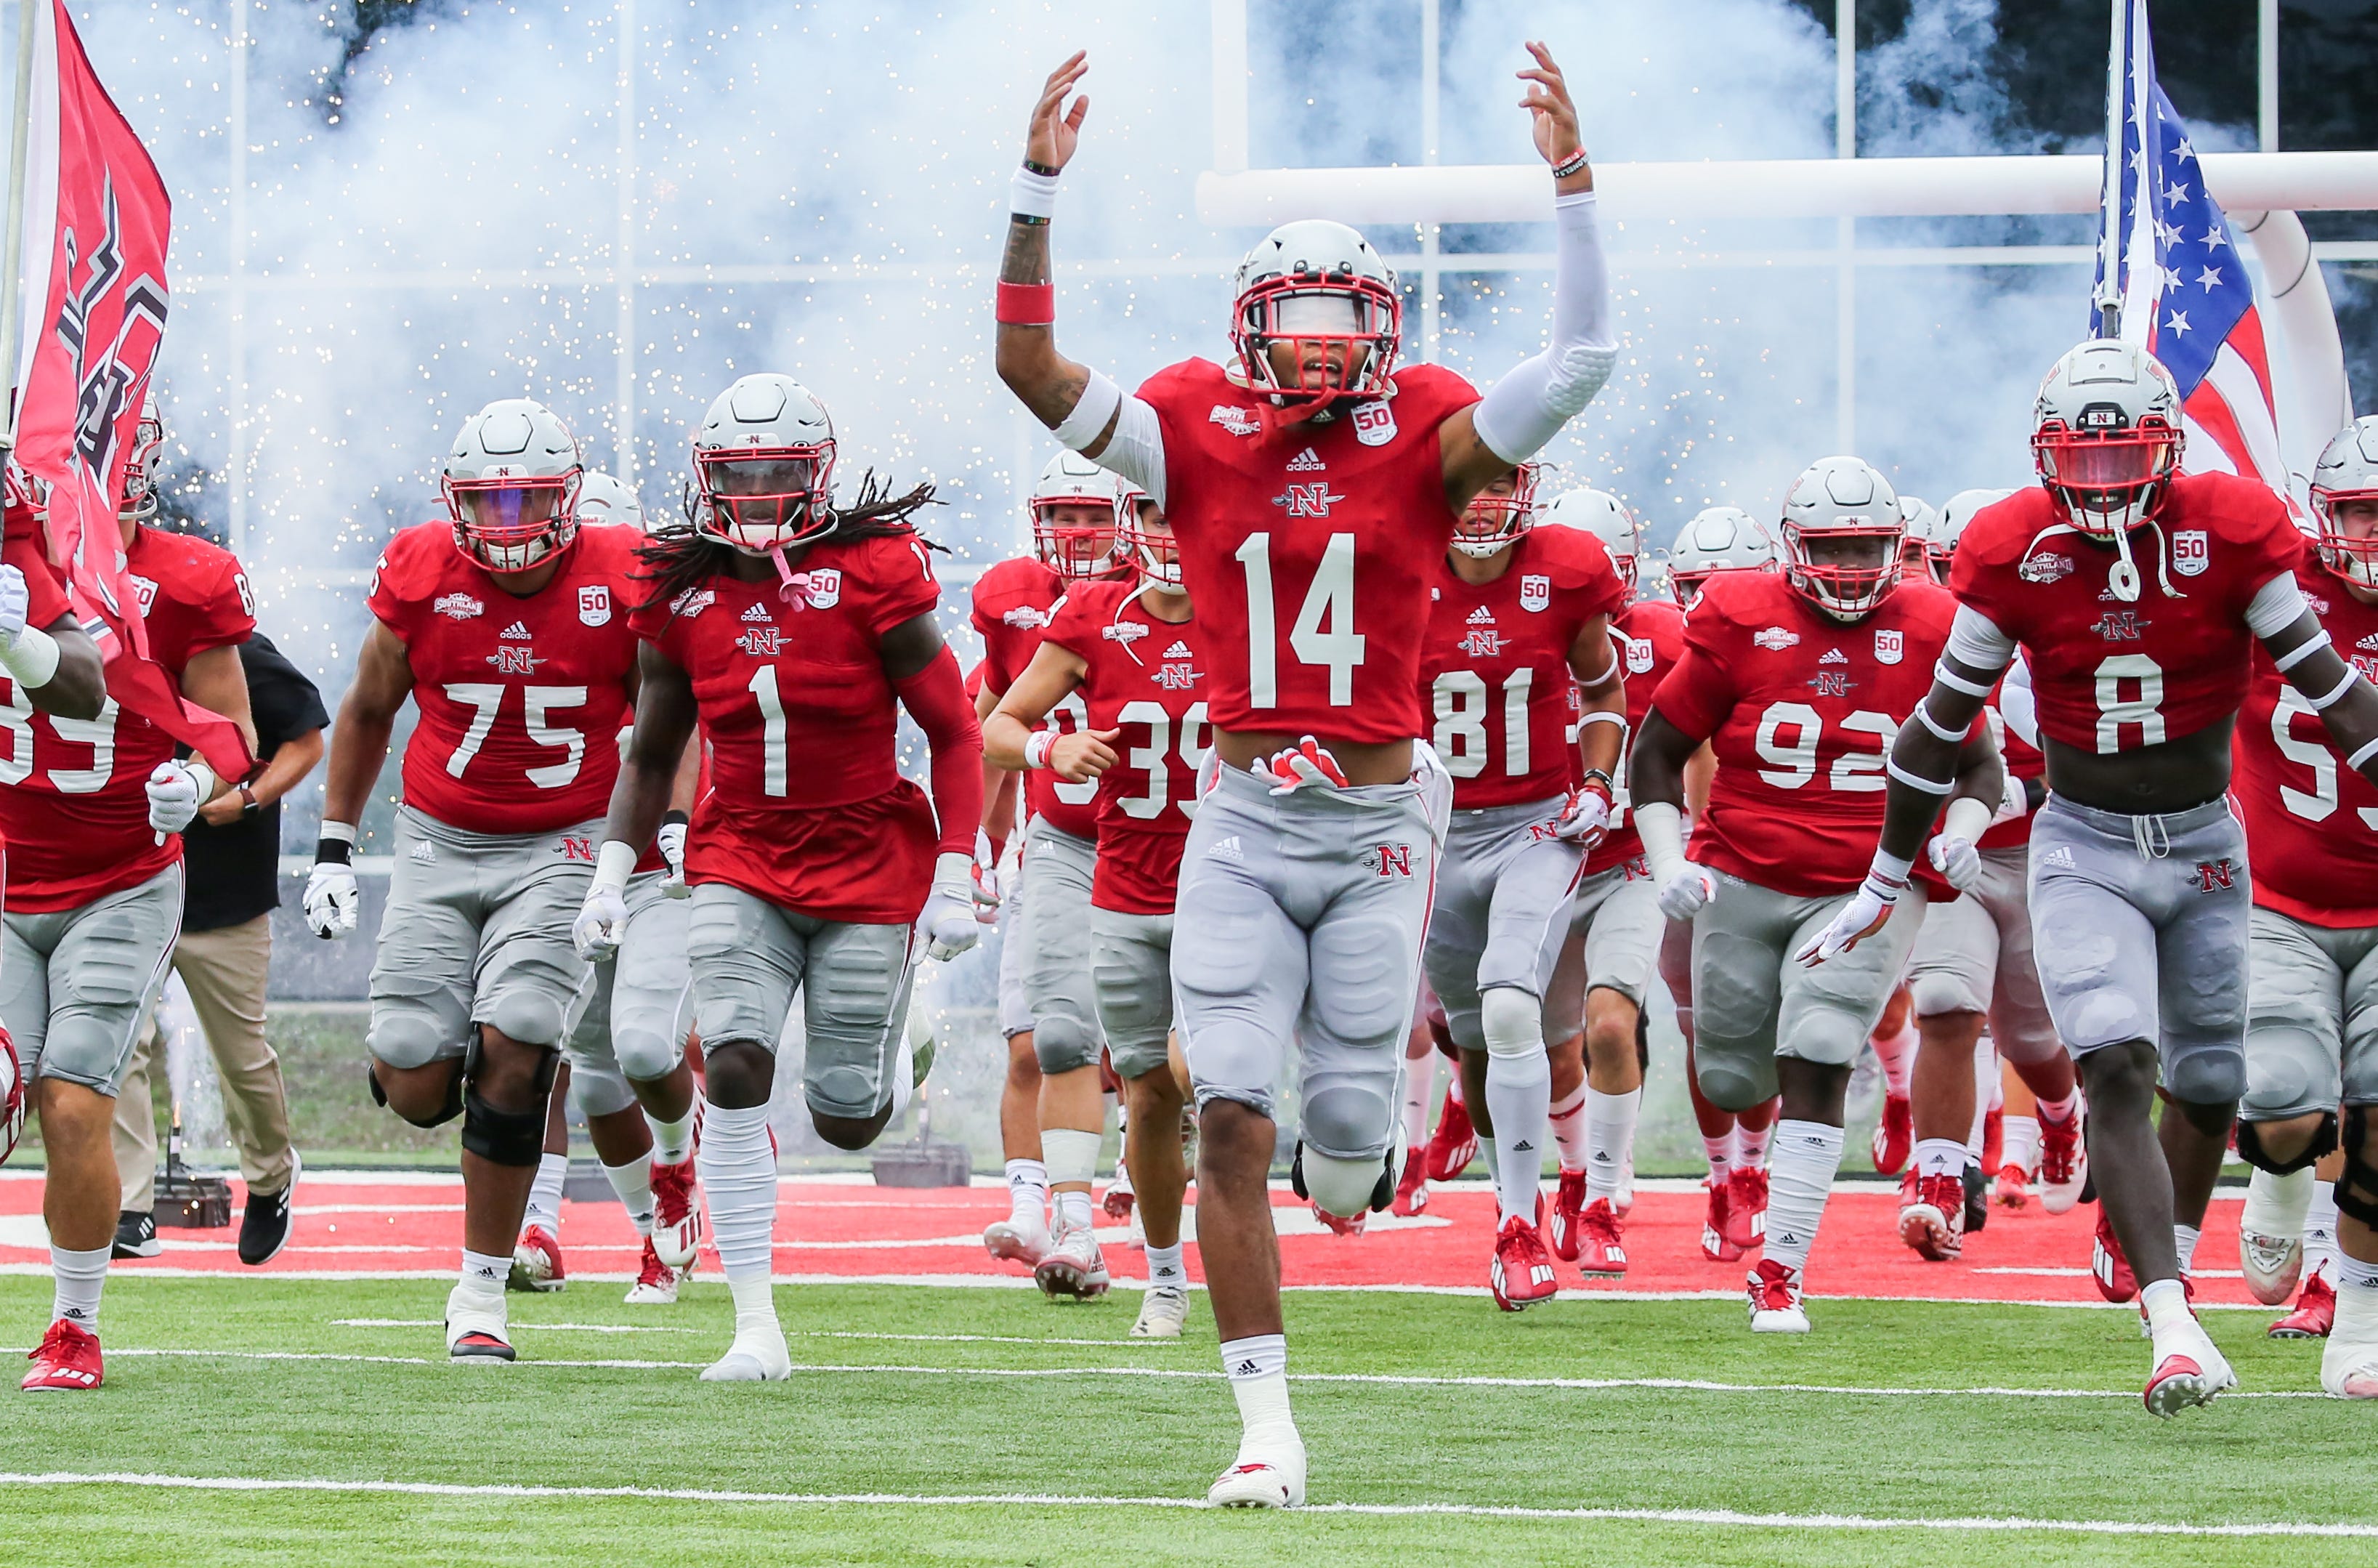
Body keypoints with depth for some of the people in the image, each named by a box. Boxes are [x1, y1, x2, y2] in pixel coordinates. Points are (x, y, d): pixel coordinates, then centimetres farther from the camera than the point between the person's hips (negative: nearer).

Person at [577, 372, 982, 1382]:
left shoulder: (873, 577, -11)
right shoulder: (682, 596, 0)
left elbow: (954, 734, -6)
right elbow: (651, 757, 13)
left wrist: (955, 875, -11)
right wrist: (612, 874, 3)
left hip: (868, 862, -2)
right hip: (741, 865, 2)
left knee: (845, 1120, 3)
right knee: (734, 1071, -18)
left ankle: (894, 1056, 44)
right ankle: (756, 1326, -12)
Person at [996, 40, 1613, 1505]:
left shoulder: (1424, 434, -1)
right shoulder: (1197, 426, 1)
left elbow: (1583, 361, -13)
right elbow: (1028, 366, -7)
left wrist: (1573, 183, -19)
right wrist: (1038, 186, -15)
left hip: (1379, 826, 0)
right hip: (1244, 819, 0)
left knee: (1344, 1136, 2)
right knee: (1232, 1122, -9)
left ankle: (1355, 1149, 44)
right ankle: (1268, 1425, -5)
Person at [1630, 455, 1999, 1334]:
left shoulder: (1927, 633, 0)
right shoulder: (1741, 623, -2)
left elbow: (1977, 761, 12)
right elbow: (1660, 747, 6)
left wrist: (1960, 833, -9)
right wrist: (1668, 860, -5)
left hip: (1866, 891, -1)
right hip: (1743, 884, 1)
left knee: (1815, 1067, -17)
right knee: (1730, 1081, 8)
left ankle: (1779, 1276, -12)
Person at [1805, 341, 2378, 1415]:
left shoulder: (2231, 531, -10)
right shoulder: (2013, 551, -8)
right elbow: (1943, 724, 1)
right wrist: (1884, 883, 6)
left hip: (2205, 845, 2)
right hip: (2084, 851, -2)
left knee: (2207, 1086, 10)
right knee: (2117, 1072, -20)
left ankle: (2151, 1245, 38)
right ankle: (2174, 1327, -28)